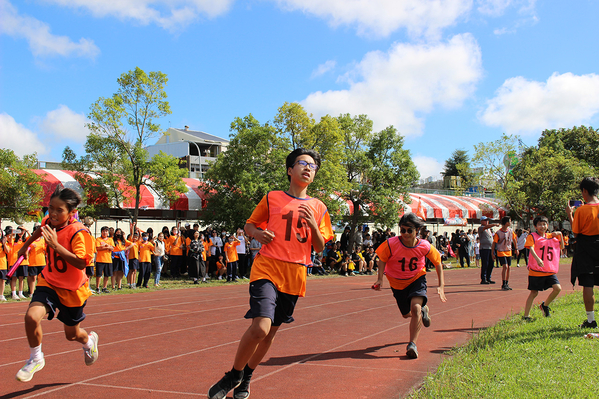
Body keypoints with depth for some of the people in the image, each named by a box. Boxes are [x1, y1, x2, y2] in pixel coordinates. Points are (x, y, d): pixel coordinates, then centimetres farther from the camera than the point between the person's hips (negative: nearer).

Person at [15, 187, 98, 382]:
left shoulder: (79, 233, -26)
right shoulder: (49, 222, -8)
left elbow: (81, 263, -37)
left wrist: (55, 245, -42)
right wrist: (26, 245, 33)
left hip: (73, 289, -4)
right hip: (49, 282, 4)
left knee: (72, 335, 12)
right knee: (31, 316, -23)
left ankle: (89, 340, 51)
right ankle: (35, 359, 3)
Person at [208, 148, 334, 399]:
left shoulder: (318, 208, 10)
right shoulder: (272, 198, 3)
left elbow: (320, 248, 11)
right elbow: (249, 225, 13)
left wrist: (313, 225, -7)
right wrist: (257, 233, -10)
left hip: (295, 277, 4)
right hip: (267, 270, -4)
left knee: (270, 333, 12)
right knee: (260, 327, -21)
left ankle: (246, 377, 35)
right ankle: (233, 375, 3)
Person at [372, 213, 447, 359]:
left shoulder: (424, 246, -23)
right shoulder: (391, 244, -26)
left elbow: (437, 261, -5)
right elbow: (382, 259, -8)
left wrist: (441, 285, -9)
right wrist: (380, 279, -22)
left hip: (417, 279, -2)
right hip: (397, 283, 2)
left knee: (415, 307, -28)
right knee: (406, 314, 18)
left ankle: (412, 345, -18)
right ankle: (424, 310, 55)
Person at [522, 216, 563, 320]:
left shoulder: (551, 236, 13)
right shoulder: (532, 236, -3)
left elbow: (561, 247, 21)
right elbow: (531, 248, -19)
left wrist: (560, 235, 7)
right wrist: (537, 259, -36)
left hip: (550, 270, 5)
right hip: (536, 270, -5)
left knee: (558, 288, -10)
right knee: (534, 293, -2)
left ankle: (545, 305, 15)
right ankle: (526, 315, 8)